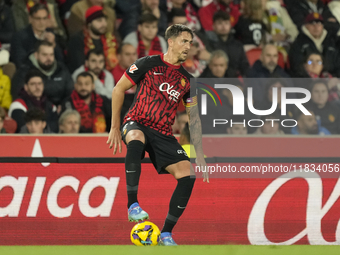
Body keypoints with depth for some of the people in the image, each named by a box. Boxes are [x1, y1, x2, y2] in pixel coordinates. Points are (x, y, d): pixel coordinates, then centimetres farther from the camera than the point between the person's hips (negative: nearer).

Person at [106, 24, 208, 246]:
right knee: (136, 139, -42)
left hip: (163, 134, 4)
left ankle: (166, 234, -5)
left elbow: (195, 120, 12)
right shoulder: (148, 65, -2)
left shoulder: (187, 80, 9)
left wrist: (200, 157, 5)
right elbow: (118, 89, 4)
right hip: (137, 123, -4)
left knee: (187, 174, -16)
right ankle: (133, 205, -35)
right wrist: (115, 127, 1)